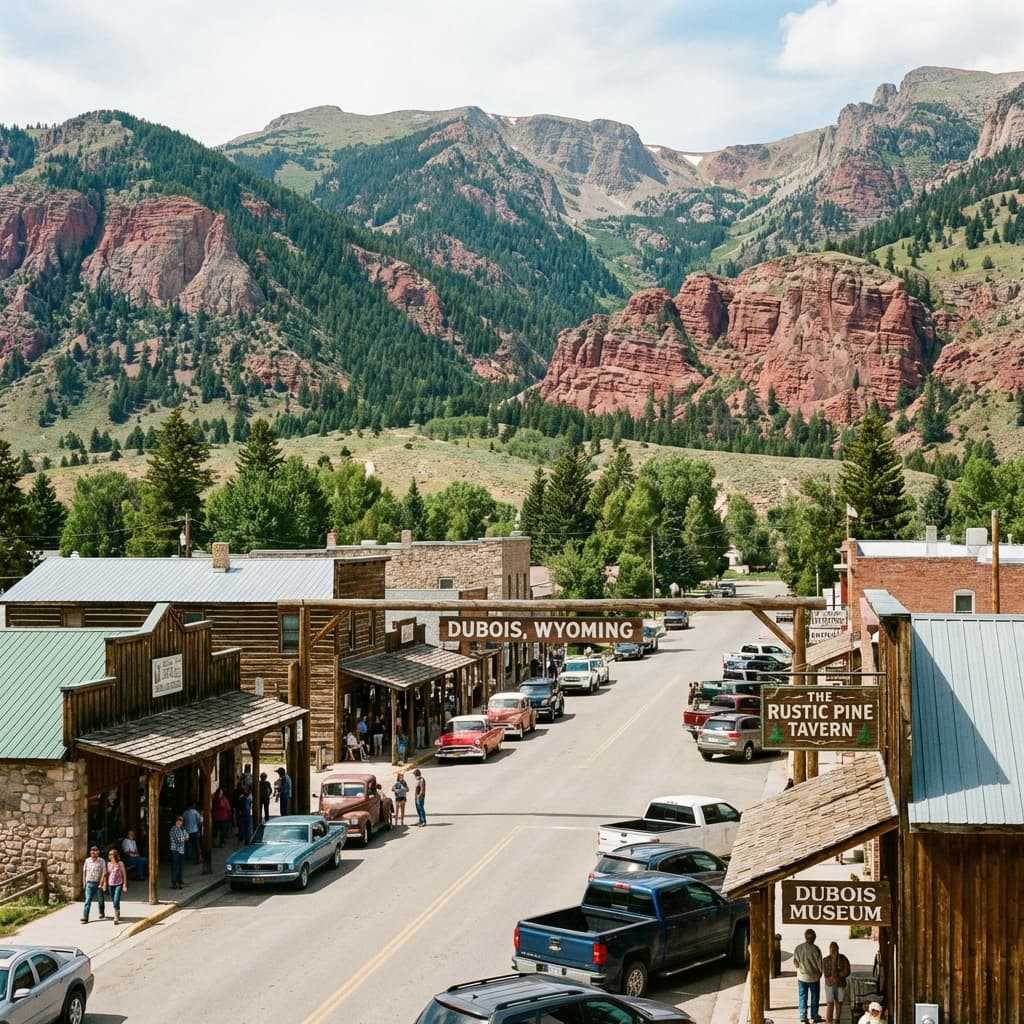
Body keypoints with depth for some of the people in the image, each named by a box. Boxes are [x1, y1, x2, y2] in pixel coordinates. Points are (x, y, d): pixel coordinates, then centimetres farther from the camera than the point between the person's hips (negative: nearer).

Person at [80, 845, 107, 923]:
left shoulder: (102, 862, -8)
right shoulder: (87, 860, 2)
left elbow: (104, 873, -11)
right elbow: (84, 871, 11)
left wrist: (101, 884, -17)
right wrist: (84, 882, 10)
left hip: (99, 883, -1)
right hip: (89, 883, 1)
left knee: (101, 900, 12)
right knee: (88, 900, -8)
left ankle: (102, 914, 35)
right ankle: (85, 918, -12)